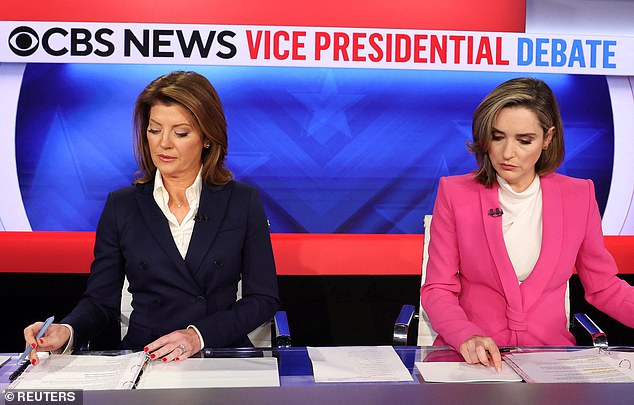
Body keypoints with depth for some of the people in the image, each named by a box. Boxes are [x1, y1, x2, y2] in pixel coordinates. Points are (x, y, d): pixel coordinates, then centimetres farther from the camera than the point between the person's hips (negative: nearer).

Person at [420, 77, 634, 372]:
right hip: (472, 359, -1)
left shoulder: (578, 197, 5)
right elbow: (437, 290, -1)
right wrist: (467, 337, -20)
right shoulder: (454, 194, 0)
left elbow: (603, 287, 13)